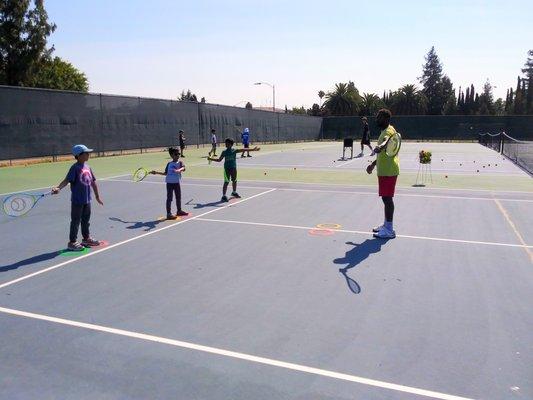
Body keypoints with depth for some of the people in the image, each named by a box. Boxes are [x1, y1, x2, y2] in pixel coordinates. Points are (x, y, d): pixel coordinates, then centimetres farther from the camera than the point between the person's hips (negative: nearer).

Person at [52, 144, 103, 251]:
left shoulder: (87, 167, 8)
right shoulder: (75, 167, -14)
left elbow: (93, 182, 15)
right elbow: (67, 180, -21)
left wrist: (97, 196, 20)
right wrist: (58, 188, -38)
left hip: (87, 200, 7)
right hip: (77, 201, -7)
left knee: (86, 220, 19)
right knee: (76, 221, 2)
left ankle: (86, 238, 34)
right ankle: (72, 242, 12)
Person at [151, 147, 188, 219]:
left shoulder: (180, 162, -1)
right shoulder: (169, 164, 6)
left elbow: (183, 168, -23)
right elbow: (165, 173, 15)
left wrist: (179, 170, -44)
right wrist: (156, 172, 13)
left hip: (176, 183, 1)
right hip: (169, 183, 0)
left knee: (178, 197, 15)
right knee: (169, 198, 0)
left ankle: (179, 211, 33)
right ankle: (168, 213, 3)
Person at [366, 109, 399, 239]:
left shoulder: (389, 130, -13)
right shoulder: (384, 131, 19)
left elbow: (386, 141, -39)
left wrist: (380, 146, -60)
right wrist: (373, 164, 37)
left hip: (388, 171, -10)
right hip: (384, 171, 10)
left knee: (387, 198, -8)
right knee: (386, 198, 17)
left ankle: (389, 230, -4)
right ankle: (386, 225, 28)